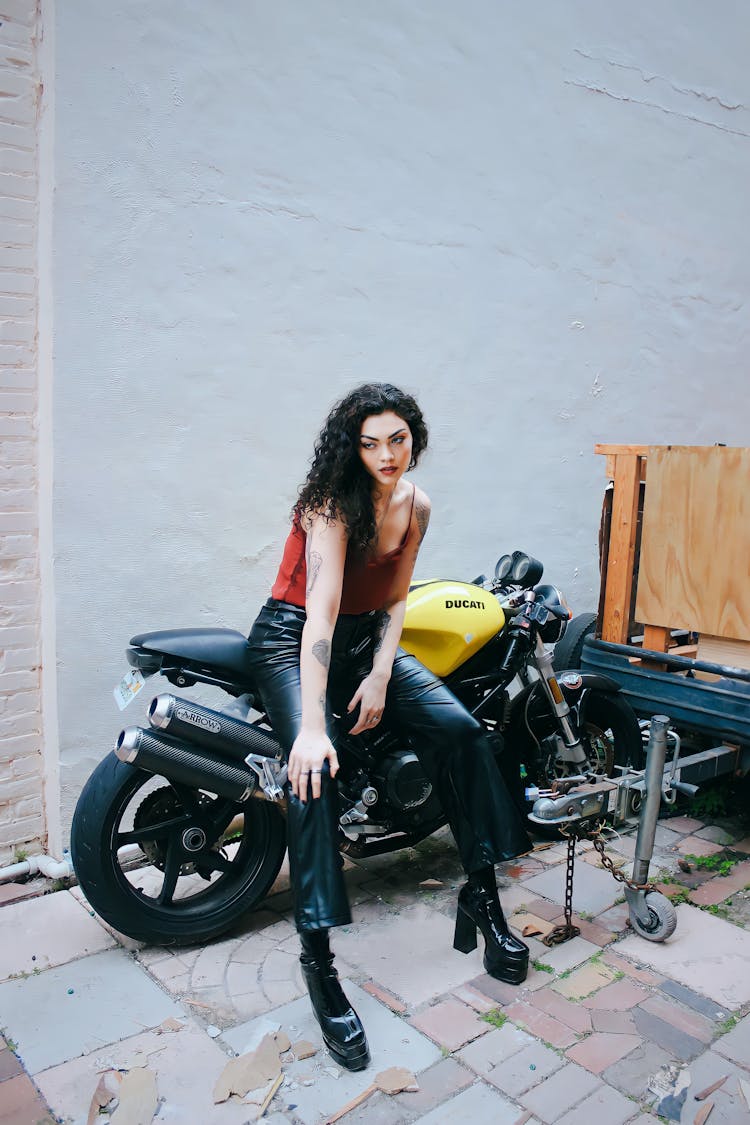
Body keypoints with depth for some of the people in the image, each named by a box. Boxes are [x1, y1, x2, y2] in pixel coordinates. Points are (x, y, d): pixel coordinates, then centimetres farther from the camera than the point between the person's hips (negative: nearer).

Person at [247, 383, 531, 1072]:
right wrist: (312, 725, -39)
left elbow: (395, 599, 6)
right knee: (315, 769, -30)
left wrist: (380, 676, -8)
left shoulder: (416, 505, 0)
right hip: (293, 639, -6)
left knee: (461, 729, -13)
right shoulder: (333, 503, -21)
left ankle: (482, 895, 0)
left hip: (367, 639, 6)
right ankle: (318, 960, -22)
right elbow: (320, 612, -32)